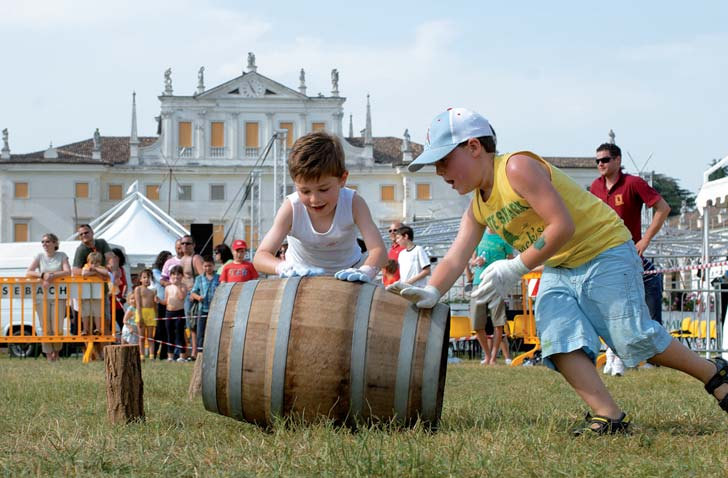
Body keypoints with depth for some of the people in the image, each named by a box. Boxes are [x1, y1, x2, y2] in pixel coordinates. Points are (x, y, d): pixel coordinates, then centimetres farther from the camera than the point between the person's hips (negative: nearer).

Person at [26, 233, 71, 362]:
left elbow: (67, 271, -7)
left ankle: (56, 352, 17)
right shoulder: (39, 257, 8)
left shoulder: (61, 256, 6)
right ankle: (49, 355, 8)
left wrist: (52, 276, -18)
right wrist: (43, 275, -17)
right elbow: (28, 272, -1)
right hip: (42, 296, 1)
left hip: (58, 296, -1)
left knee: (57, 327, -6)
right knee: (46, 327, -2)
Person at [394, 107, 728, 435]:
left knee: (634, 339, -10)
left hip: (604, 253, -9)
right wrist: (431, 292, -21)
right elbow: (456, 258, -1)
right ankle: (608, 417, -16)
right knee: (559, 341, -12)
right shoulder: (477, 210, 6)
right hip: (557, 270, 9)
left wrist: (515, 268, -28)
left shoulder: (518, 168, -21)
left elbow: (562, 225, -28)